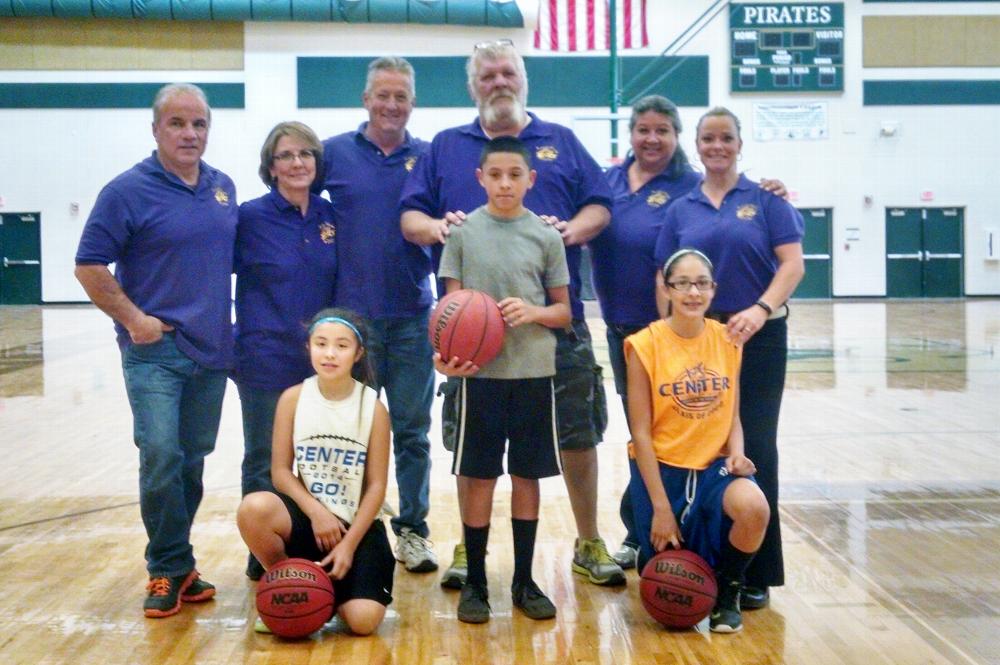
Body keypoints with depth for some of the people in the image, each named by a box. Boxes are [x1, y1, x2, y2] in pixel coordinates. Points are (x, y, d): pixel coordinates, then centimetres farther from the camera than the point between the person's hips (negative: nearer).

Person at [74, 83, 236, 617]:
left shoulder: (223, 187, 9)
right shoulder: (128, 191, -8)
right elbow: (89, 266, -7)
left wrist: (230, 319, 10)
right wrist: (133, 319, -12)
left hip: (212, 349, 5)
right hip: (155, 349, -5)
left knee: (192, 462, 11)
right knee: (161, 458, -12)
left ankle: (175, 563, 25)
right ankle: (169, 569, 5)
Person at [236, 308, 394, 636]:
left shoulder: (374, 408, -6)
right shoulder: (293, 398, -4)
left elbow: (376, 486, -6)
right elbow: (281, 471, -3)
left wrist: (348, 544, -12)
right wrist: (316, 512, -17)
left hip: (357, 525, -1)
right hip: (306, 516, 1)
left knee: (363, 621, -20)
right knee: (254, 508, -33)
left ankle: (330, 587, 18)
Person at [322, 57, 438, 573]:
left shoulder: (430, 158, 6)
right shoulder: (334, 153, 4)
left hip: (412, 317, 1)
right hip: (351, 314, 0)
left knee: (412, 431, 7)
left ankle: (412, 530, 20)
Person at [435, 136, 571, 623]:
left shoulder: (546, 236, 4)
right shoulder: (463, 231, 2)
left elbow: (564, 312, 7)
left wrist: (532, 312, -14)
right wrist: (447, 352, -15)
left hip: (534, 370, 1)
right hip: (480, 370, -1)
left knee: (527, 474, 8)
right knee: (477, 474, 5)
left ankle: (523, 582, 22)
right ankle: (474, 581, 19)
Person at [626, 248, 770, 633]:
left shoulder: (728, 339, 0)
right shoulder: (646, 345, -12)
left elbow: (732, 415, 8)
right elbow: (641, 432, -12)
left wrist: (736, 453, -13)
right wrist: (661, 507, -14)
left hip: (713, 466, 2)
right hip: (661, 468, -2)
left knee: (753, 508, -32)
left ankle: (727, 589, -1)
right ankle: (649, 552, 40)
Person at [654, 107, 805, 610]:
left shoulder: (765, 199, 3)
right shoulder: (681, 210, 11)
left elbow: (793, 264, -6)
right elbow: (665, 280, 9)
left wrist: (761, 310, -21)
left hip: (758, 338, -2)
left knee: (754, 448, -1)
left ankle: (755, 573, 8)